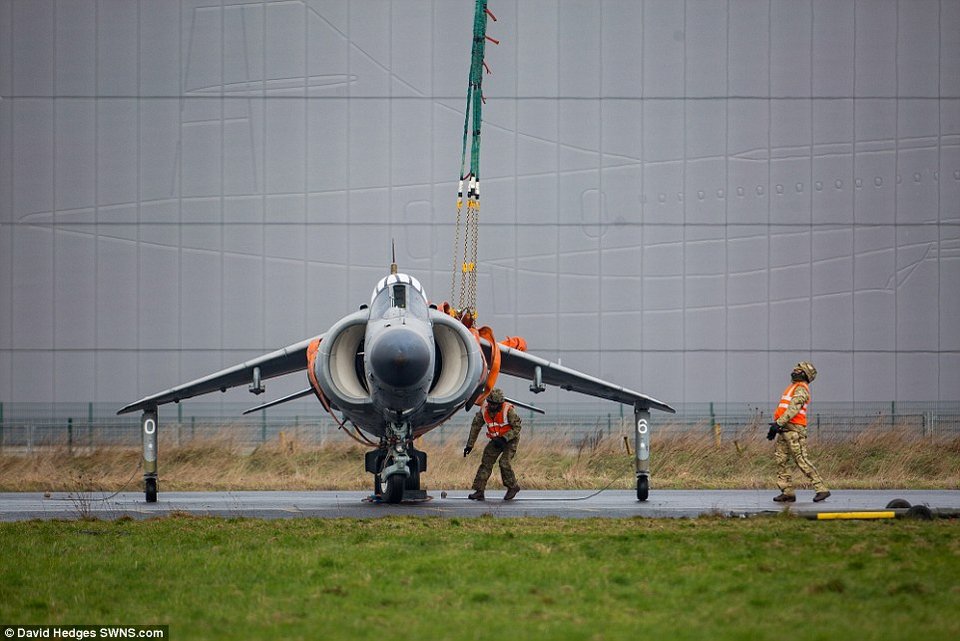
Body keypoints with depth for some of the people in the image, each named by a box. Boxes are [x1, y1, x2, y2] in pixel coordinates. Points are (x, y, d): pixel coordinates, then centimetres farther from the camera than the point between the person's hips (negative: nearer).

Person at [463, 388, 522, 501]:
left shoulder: (508, 410, -25)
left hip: (511, 440, -5)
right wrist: (470, 445, 2)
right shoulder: (484, 411, -10)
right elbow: (475, 427, 1)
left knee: (504, 463, -21)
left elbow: (517, 428, -21)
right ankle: (479, 492, -9)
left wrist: (504, 439, -30)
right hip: (496, 440, 5)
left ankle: (513, 487, 2)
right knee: (486, 462, -7)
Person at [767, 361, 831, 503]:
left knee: (802, 461, -12)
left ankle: (822, 489, -12)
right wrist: (775, 426, 20)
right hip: (784, 431, 10)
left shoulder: (801, 389, -9)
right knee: (781, 461, 4)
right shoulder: (793, 387, 23)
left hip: (794, 429, -10)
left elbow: (793, 409, -20)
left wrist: (778, 423, -25)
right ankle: (788, 492, 5)